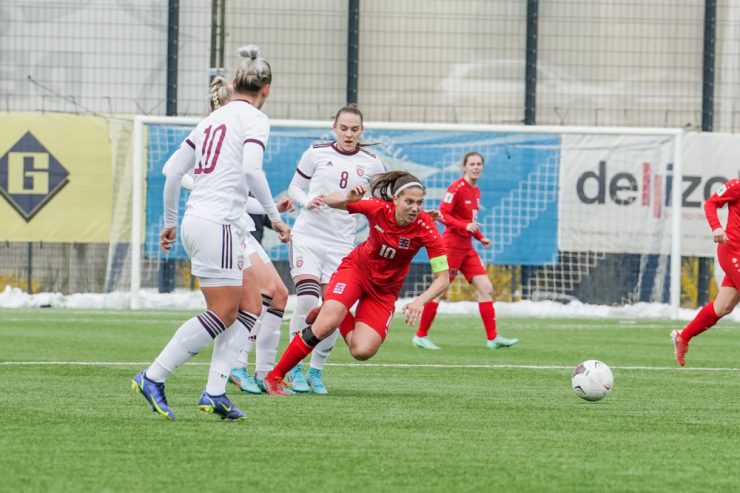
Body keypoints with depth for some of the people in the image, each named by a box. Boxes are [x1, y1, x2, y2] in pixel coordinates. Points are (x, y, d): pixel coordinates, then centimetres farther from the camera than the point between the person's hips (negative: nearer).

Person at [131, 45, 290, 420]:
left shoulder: (212, 119, 18)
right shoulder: (255, 119, -4)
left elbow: (173, 170, 19)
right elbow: (251, 169, -20)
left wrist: (169, 221, 27)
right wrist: (275, 216, -12)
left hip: (196, 221, 8)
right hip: (218, 223, -8)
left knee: (248, 308, 9)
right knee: (223, 313, -6)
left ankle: (214, 391, 0)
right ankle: (153, 378, -6)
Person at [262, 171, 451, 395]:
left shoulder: (425, 227, -24)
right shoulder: (379, 208, -23)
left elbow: (442, 279, -23)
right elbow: (328, 201, -15)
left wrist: (420, 301, -41)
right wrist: (348, 198, -38)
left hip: (385, 290, 1)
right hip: (357, 268, -1)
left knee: (362, 351, -14)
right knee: (325, 326, -26)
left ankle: (332, 314, 17)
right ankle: (275, 376, -9)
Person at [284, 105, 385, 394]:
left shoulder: (371, 164, 4)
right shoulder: (316, 153, 0)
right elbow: (294, 187, 9)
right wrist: (307, 201, -11)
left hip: (342, 243, 2)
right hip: (307, 236, -2)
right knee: (306, 300, -17)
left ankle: (315, 371, 14)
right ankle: (295, 369, -3)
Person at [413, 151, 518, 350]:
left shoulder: (476, 191, 13)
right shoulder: (457, 188, -13)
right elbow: (442, 214, -18)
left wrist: (480, 237, 11)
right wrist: (465, 226, -28)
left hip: (467, 248, 8)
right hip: (452, 244, -8)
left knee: (486, 288, 1)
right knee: (439, 291, -3)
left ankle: (493, 337, 2)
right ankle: (421, 336, 7)